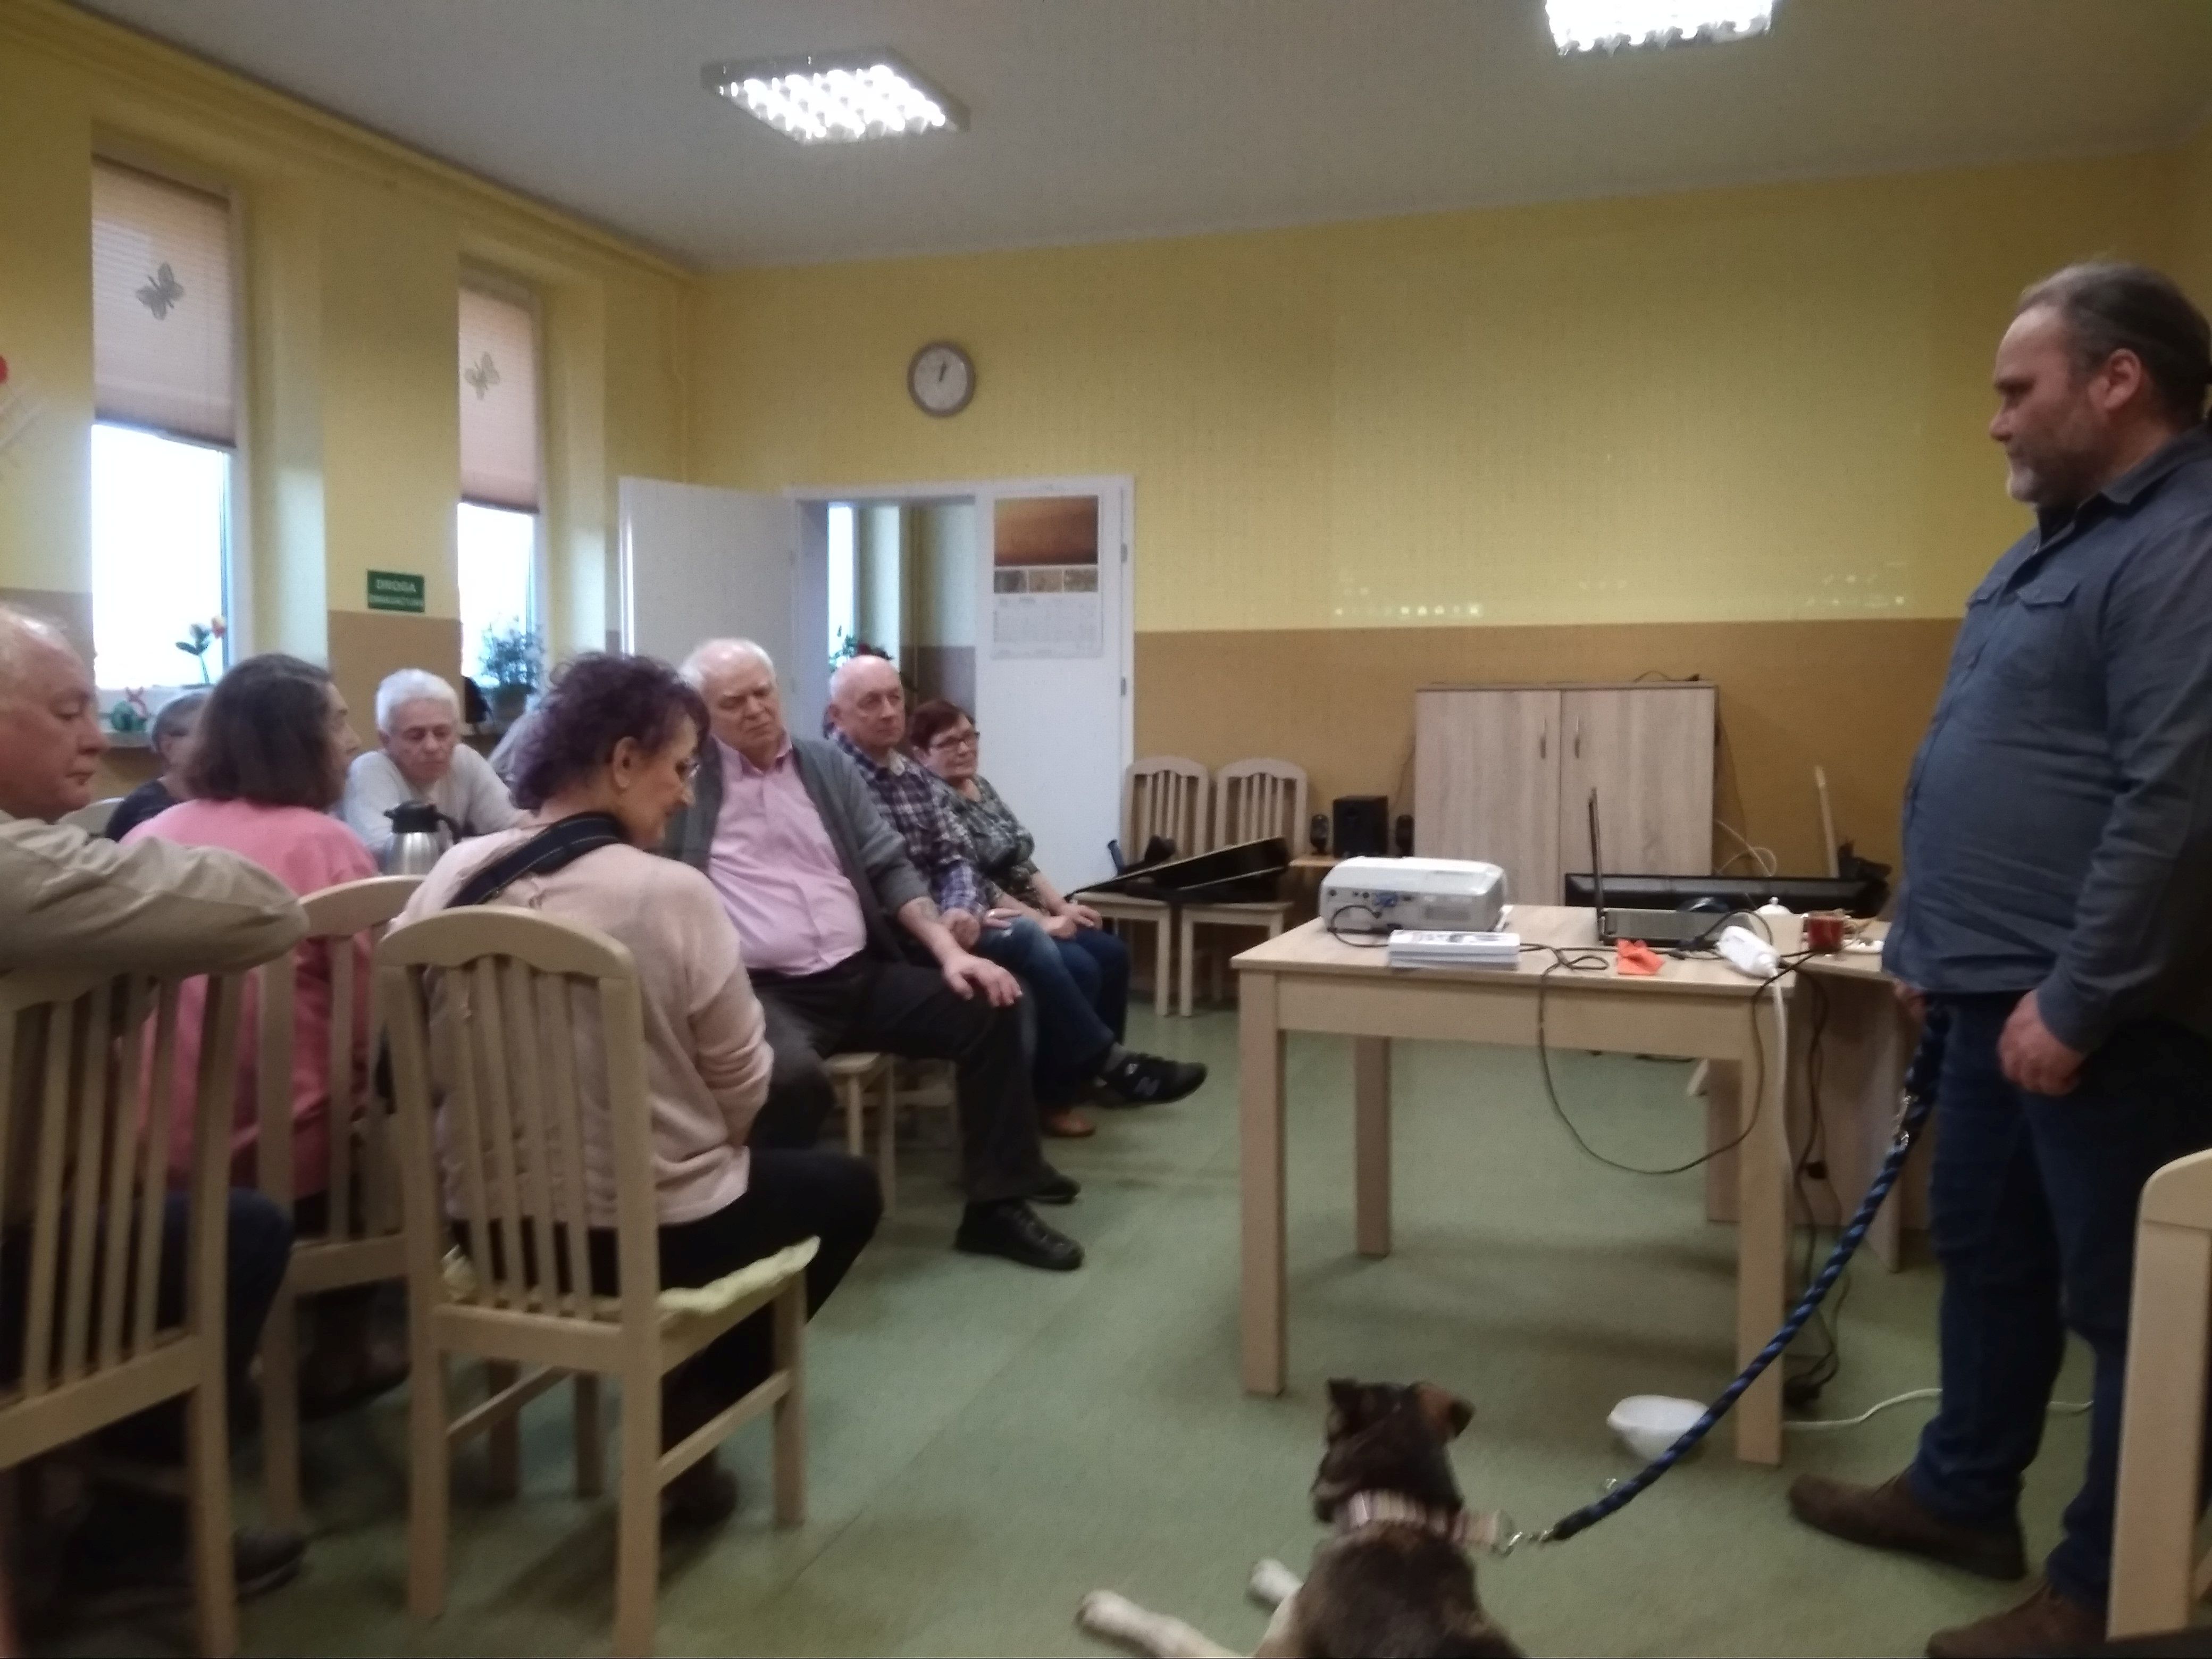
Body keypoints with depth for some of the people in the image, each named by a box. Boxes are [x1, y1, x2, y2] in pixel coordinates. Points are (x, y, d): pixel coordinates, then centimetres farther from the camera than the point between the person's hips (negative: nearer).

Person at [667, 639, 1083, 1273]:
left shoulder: (826, 765, 15)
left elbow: (890, 868, 14)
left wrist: (950, 950, 2)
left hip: (865, 976, 6)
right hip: (764, 993, -5)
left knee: (989, 1007, -9)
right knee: (794, 1076, -37)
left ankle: (998, 1205, 3)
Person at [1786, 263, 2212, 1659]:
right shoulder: (2067, 538, 16)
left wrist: (2078, 1004, -23)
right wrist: (1937, 939, 20)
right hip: (2000, 991, 10)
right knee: (1988, 1254, 20)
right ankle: (1963, 1496, 37)